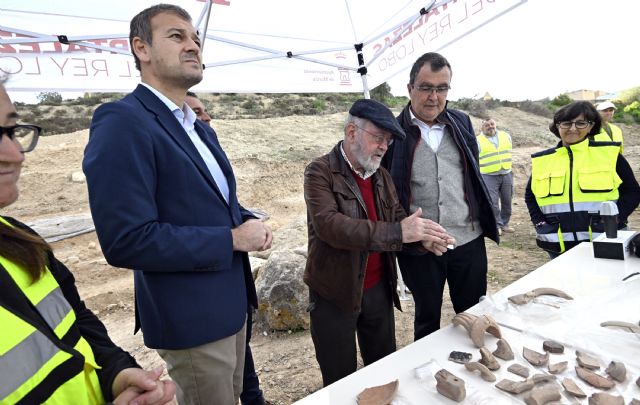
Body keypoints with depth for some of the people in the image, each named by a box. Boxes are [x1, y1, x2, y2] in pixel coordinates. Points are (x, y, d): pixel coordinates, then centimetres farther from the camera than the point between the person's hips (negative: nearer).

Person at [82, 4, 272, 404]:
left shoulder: (199, 128, 10)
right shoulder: (121, 121, -19)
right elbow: (126, 240, -27)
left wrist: (250, 222, -4)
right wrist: (232, 239, -22)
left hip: (230, 302, 9)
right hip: (192, 316, -8)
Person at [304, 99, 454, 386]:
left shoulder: (381, 175, 8)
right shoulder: (320, 173, -14)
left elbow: (397, 216, 6)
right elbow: (328, 224, -29)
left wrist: (424, 237, -16)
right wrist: (397, 232, -34)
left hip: (378, 288, 6)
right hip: (335, 295, -6)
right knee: (341, 382, 12)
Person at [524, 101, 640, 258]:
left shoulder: (608, 154, 1)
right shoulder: (541, 160, 5)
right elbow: (530, 196, 16)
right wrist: (540, 225, 2)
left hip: (602, 243, -1)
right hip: (559, 246, 2)